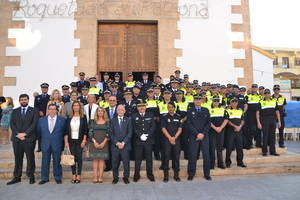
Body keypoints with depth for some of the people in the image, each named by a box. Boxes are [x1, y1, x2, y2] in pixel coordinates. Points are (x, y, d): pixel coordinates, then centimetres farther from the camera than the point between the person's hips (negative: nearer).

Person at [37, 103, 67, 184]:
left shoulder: (62, 120, 1)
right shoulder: (41, 120, 8)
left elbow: (65, 132, 5)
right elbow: (39, 132, 12)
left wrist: (63, 143, 2)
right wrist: (41, 142, 9)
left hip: (57, 145, -2)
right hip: (45, 145, 2)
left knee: (57, 162, 5)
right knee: (45, 162, 7)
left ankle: (58, 178, 18)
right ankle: (44, 178, 21)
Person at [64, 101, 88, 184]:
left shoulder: (83, 117, 1)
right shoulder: (69, 118, 7)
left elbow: (85, 130, -1)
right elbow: (66, 130, 6)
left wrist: (84, 140, -8)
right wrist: (66, 141, -1)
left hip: (80, 140, -2)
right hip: (71, 140, 2)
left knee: (79, 157, 1)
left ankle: (78, 176, 9)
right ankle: (73, 176, 13)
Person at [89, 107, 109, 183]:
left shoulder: (107, 122, 5)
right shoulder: (93, 122, 7)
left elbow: (108, 133, 0)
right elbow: (90, 133, 2)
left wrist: (103, 142, -10)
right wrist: (94, 142, -9)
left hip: (104, 143, -1)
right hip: (94, 143, 1)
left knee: (102, 160, 1)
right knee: (95, 160, 1)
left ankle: (100, 177, 4)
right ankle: (95, 177, 4)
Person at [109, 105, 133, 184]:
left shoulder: (128, 120, 7)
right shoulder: (112, 121, 10)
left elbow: (130, 133, 0)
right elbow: (111, 133, 3)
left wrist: (123, 142, -10)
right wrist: (116, 142, -9)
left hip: (125, 145, -1)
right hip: (115, 145, 1)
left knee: (126, 163, 2)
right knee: (115, 163, 5)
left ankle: (126, 177, 18)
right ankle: (115, 177, 21)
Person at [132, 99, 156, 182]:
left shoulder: (150, 115, 8)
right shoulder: (134, 116, 5)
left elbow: (153, 127, 0)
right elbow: (134, 128, -3)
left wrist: (147, 135, -13)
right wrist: (140, 135, -16)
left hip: (149, 140, 1)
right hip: (138, 140, -1)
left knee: (149, 158, 8)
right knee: (138, 159, 5)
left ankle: (150, 174, 21)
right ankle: (136, 175, 17)